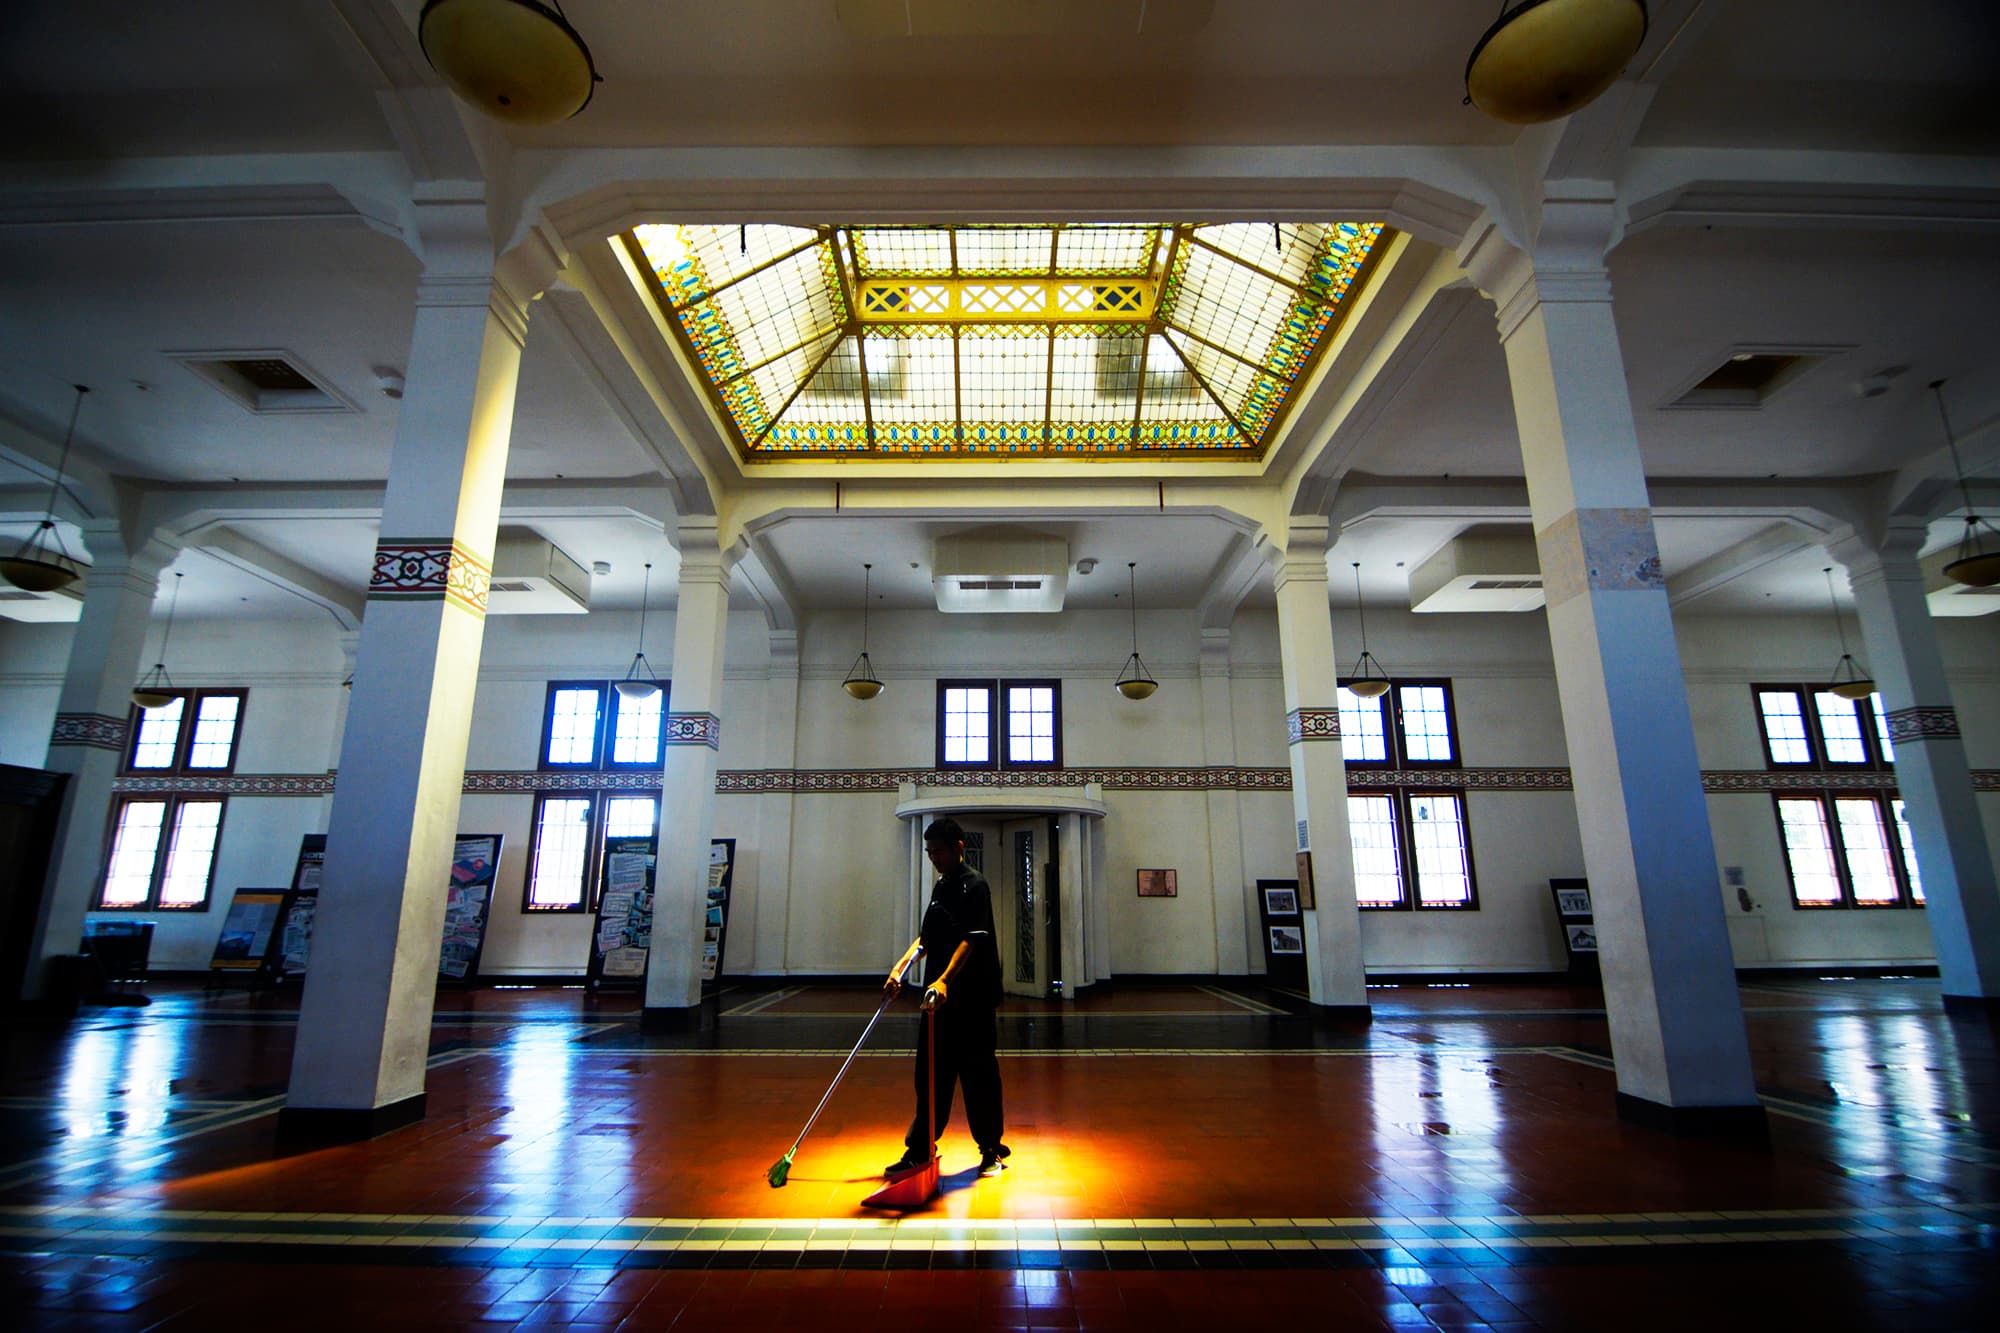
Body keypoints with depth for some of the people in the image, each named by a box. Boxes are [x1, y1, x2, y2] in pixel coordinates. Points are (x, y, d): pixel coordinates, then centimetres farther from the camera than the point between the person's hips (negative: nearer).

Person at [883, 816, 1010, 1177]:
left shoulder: (974, 885, -12)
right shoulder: (941, 886, 13)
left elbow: (971, 940, -23)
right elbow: (926, 937, 20)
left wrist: (945, 980, -35)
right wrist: (900, 968, 7)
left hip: (972, 1001, -8)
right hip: (938, 998, 8)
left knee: (978, 1074, 4)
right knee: (931, 1075, 13)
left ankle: (992, 1149, 20)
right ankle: (919, 1150, 24)